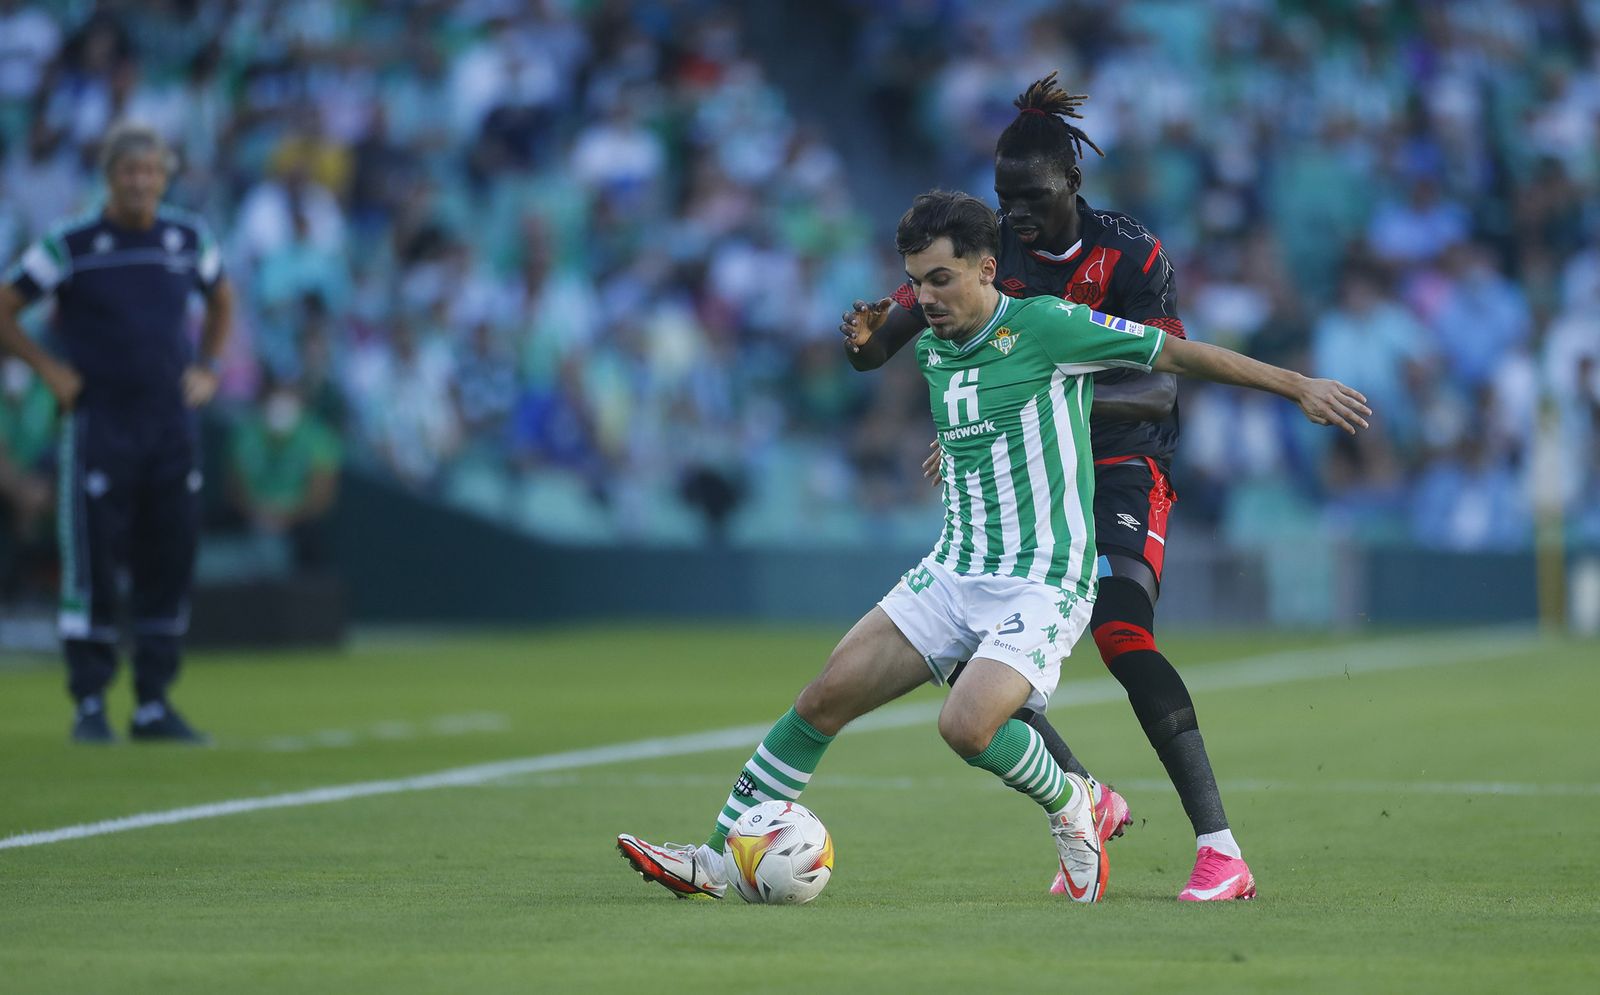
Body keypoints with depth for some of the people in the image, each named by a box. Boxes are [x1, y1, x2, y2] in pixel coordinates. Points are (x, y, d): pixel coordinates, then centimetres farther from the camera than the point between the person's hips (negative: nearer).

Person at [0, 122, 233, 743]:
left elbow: (221, 302, 25)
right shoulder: (70, 246, -5)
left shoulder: (189, 239, 7)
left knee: (169, 567, 4)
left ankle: (153, 705, 12)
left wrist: (206, 368, 13)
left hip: (172, 428, 4)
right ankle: (89, 706, 2)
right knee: (93, 568, -4)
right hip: (98, 428, -4)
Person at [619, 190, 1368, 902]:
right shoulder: (930, 349, 10)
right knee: (825, 697, -4)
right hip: (952, 573, 7)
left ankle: (1069, 807, 3)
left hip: (1044, 583, -7)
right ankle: (717, 862, 3)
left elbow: (1176, 353, -6)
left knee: (967, 725, -28)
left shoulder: (1043, 325, -12)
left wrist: (1298, 387, -3)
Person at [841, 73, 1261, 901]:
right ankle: (1091, 803, 15)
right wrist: (866, 332, -27)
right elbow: (875, 351, -1)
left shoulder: (1128, 255, -12)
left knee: (1120, 637, -27)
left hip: (1120, 473, -5)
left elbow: (1160, 390, -19)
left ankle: (1219, 849, -26)